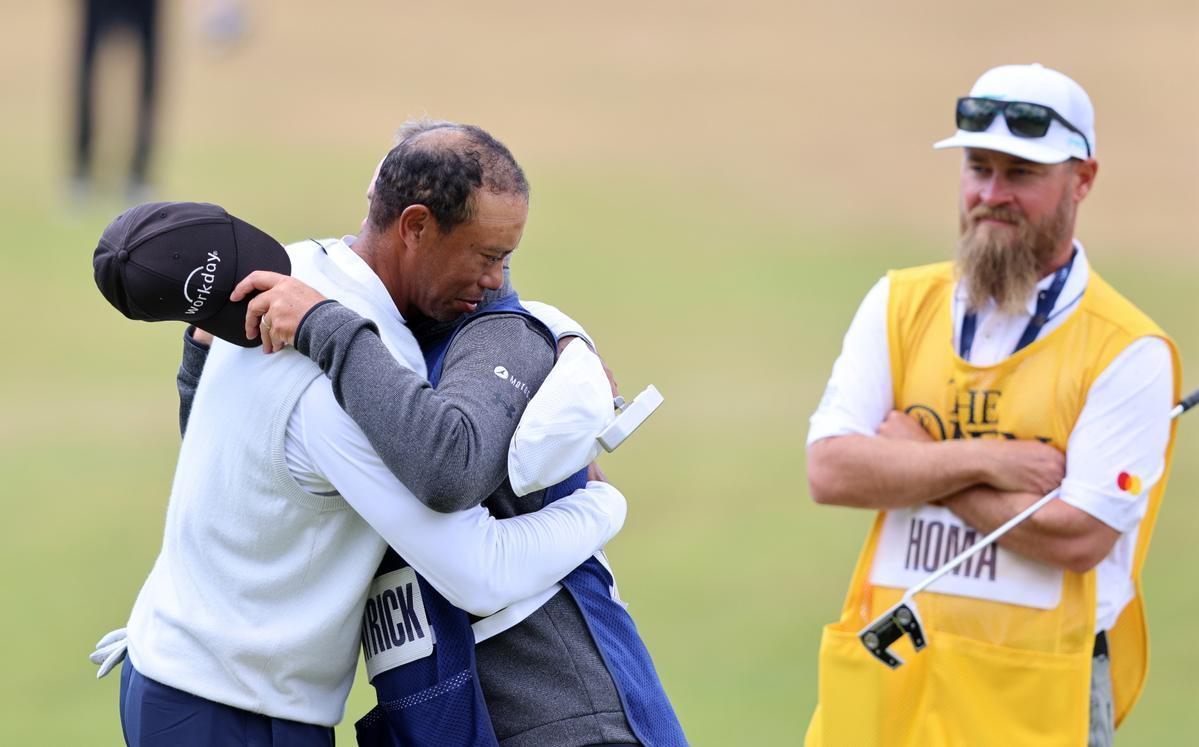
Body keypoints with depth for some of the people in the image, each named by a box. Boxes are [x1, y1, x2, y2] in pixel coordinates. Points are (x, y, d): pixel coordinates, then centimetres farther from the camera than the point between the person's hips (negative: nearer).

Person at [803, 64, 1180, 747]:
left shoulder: (1130, 350, -4)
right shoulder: (901, 305, 10)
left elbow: (1080, 536, -14)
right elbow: (829, 470, -2)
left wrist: (915, 466, -7)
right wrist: (984, 464, -11)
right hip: (885, 678, 3)